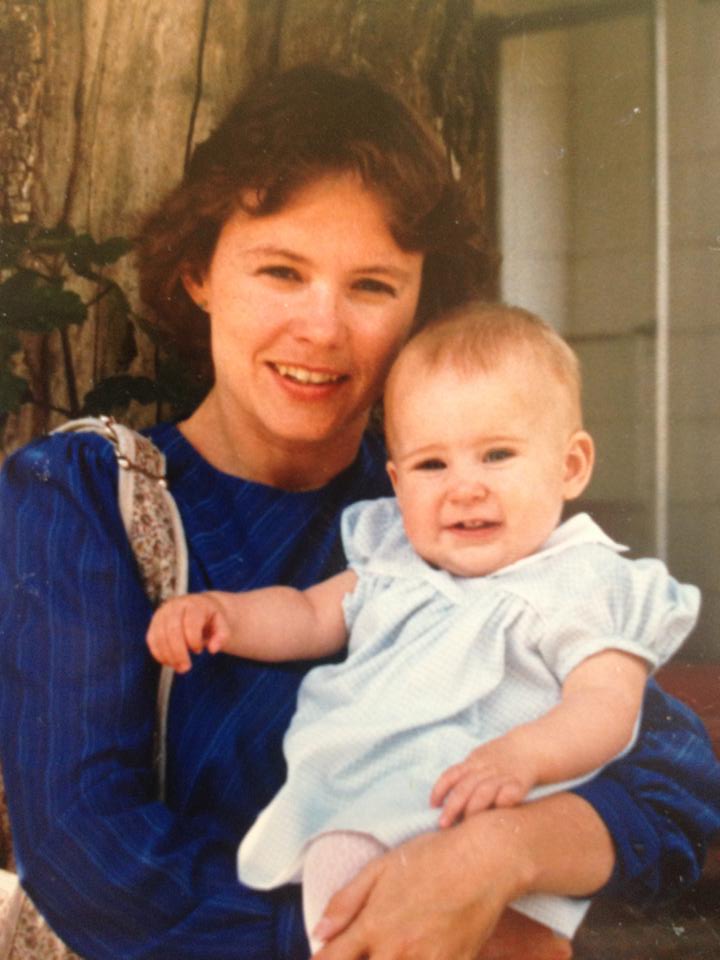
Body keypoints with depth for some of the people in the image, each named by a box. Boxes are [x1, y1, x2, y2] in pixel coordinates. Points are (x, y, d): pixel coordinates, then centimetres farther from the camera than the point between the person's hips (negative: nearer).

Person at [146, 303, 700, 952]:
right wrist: (222, 611, 9)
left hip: (468, 814, -6)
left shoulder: (585, 587, 3)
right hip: (340, 798, 7)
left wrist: (524, 754, -29)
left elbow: (606, 703, -8)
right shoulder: (394, 562, 22)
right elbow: (310, 616, 29)